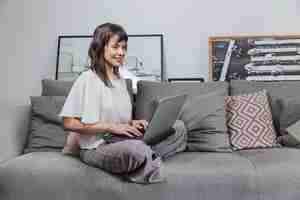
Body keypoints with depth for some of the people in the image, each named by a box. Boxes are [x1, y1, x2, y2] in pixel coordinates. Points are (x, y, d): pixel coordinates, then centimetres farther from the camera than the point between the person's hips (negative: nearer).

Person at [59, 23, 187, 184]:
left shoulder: (120, 80, 15)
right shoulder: (88, 79, -10)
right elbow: (69, 123, -16)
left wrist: (133, 123, -1)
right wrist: (112, 127, -18)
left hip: (121, 142, 8)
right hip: (96, 148, -7)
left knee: (179, 127, -3)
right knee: (135, 148, -41)